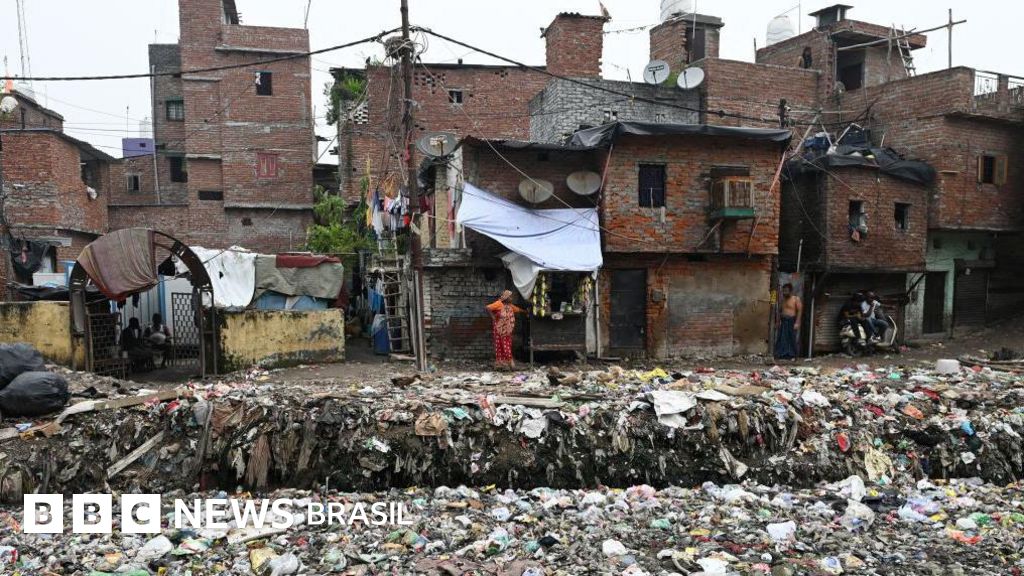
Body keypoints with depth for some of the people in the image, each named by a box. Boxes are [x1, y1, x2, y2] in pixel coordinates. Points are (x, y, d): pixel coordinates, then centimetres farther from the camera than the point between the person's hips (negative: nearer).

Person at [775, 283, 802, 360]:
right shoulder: (782, 300, 16)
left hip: (792, 321, -5)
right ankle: (783, 355, 3)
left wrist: (797, 323, -17)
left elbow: (800, 311, -9)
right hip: (783, 322, 6)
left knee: (791, 339, -6)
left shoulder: (796, 299, -2)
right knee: (782, 339, 0)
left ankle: (792, 356, 0)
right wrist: (778, 321, 10)